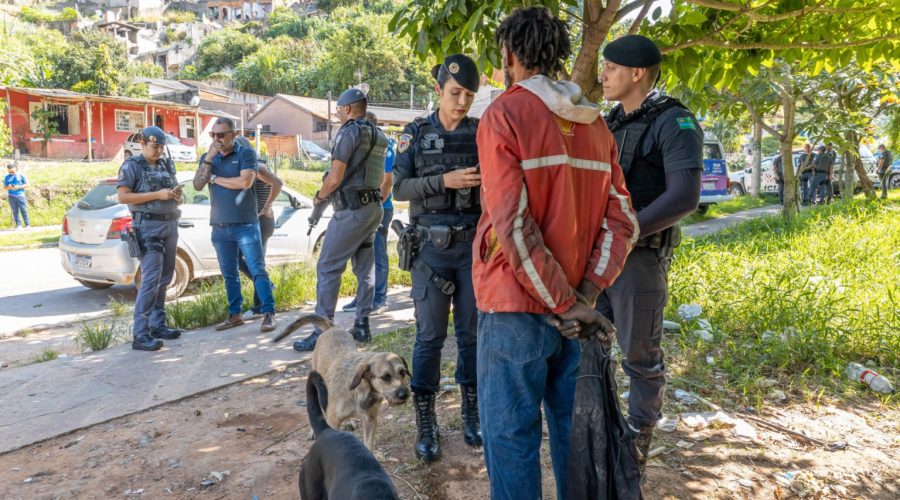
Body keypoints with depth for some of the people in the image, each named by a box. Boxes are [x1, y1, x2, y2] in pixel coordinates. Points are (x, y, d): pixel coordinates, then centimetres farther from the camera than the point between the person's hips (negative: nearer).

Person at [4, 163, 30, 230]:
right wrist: (9, 187, -10)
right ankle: (18, 225, 1)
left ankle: (27, 225, -4)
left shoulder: (21, 175, 5)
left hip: (20, 195, -2)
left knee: (23, 210, -5)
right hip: (11, 196, 2)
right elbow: (5, 187, 13)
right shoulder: (7, 177, 11)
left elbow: (27, 185, 4)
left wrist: (18, 187, -12)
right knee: (15, 211, 0)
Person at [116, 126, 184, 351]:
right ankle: (140, 335, -13)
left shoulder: (167, 165, 15)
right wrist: (157, 195, -18)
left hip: (170, 225, 7)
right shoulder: (132, 166, -3)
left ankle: (158, 325, 20)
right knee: (151, 279, -14)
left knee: (164, 278, 11)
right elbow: (123, 196, -12)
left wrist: (177, 196, -1)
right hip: (149, 226, -7)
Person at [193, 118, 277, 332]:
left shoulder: (246, 153, -3)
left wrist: (214, 179, -6)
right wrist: (208, 159, -12)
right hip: (220, 227, 5)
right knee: (229, 274, 11)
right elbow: (197, 185, 0)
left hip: (245, 225, -5)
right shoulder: (208, 157, 12)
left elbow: (245, 182, -17)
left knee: (257, 269, -8)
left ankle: (268, 313, -5)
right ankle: (235, 314, 20)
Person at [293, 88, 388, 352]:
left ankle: (322, 332, -5)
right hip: (374, 207, 9)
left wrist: (319, 197, 2)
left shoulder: (349, 132, -12)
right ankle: (362, 326, 16)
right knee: (365, 268, 11)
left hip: (351, 210, -9)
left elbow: (335, 178, -15)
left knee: (328, 268, -5)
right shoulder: (379, 136, 14)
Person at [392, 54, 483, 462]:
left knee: (471, 332, 8)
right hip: (431, 248, -1)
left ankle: (471, 413, 23)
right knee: (430, 335, 2)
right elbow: (399, 188, -4)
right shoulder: (416, 134, 2)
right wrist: (444, 180, -18)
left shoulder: (482, 134, 5)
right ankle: (426, 423, 13)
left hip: (474, 245, 1)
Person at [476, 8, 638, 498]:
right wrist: (585, 296, -3)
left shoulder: (504, 116, -10)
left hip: (516, 309, -6)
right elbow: (622, 221, 3)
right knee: (572, 429, 18)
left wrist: (563, 303, -12)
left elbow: (514, 227, -19)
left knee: (511, 437, 5)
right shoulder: (595, 124, 9)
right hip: (573, 312, 6)